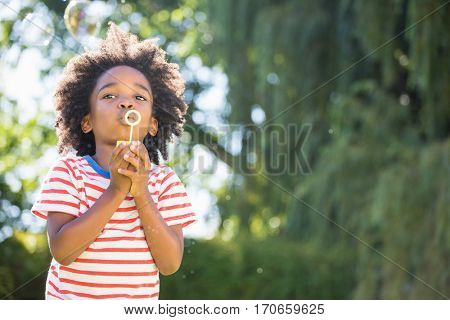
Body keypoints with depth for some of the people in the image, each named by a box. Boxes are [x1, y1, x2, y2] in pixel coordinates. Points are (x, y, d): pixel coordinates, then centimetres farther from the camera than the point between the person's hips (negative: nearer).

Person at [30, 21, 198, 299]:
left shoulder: (165, 180, -5)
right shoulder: (68, 170, -9)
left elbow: (170, 264, -13)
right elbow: (62, 252, -20)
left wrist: (142, 194, -22)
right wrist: (116, 191, -25)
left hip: (141, 299, 2)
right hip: (70, 298, -1)